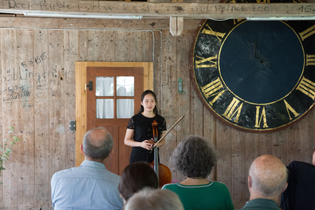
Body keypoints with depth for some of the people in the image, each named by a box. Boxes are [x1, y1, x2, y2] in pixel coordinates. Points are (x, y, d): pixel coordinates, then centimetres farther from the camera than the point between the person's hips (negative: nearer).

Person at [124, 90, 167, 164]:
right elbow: (127, 140, 1)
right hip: (137, 157, -2)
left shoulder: (161, 120, 5)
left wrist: (158, 144, -7)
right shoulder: (135, 119, -3)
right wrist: (140, 144, -16)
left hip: (154, 157, 2)